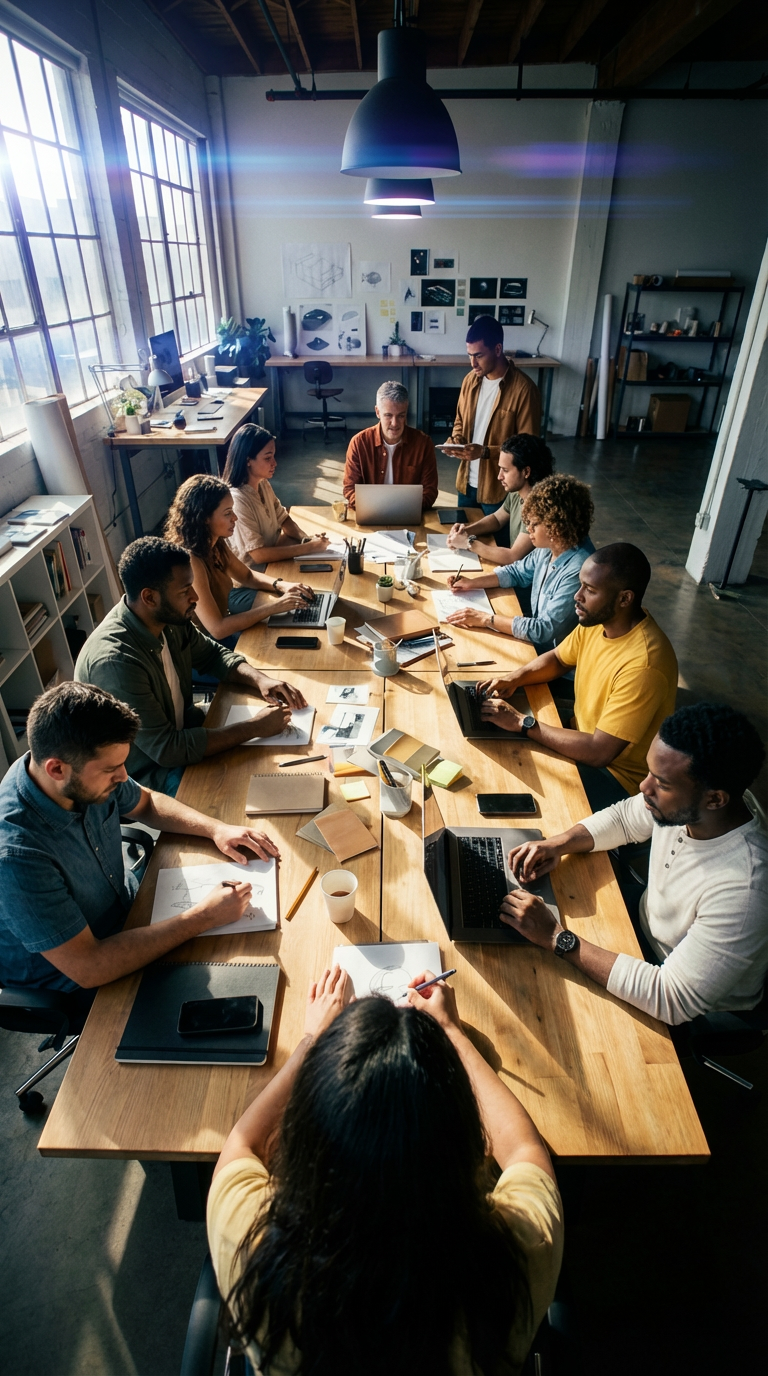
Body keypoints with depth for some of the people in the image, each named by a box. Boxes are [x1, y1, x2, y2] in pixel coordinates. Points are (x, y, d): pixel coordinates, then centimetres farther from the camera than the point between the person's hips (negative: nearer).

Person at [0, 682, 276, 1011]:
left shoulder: (91, 774, -18)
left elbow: (146, 803, 5)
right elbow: (87, 968, -33)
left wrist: (216, 829, -11)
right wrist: (204, 917, -31)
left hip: (128, 908, 6)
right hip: (76, 987, -6)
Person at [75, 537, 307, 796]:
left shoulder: (168, 619, -10)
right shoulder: (115, 661, -34)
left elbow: (213, 654, 7)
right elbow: (165, 749, -31)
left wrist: (260, 679, -12)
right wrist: (255, 727, -29)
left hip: (179, 731, 7)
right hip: (148, 776, -7)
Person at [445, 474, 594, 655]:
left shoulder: (578, 572, -30)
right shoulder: (548, 548, -4)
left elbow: (545, 630, -30)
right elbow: (517, 572, 14)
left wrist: (486, 619, -26)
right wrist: (472, 582, 1)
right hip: (535, 643, 7)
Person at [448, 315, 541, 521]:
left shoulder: (523, 388, -17)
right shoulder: (470, 380, 3)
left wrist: (485, 452, -28)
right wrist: (455, 441, -6)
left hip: (499, 487, -6)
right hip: (466, 482, 6)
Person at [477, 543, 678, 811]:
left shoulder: (643, 665, -34)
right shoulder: (598, 619, -9)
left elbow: (599, 752, -32)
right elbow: (557, 659, 9)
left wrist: (521, 723, -27)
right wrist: (514, 678, -11)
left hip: (617, 775, -7)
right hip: (584, 737, 7)